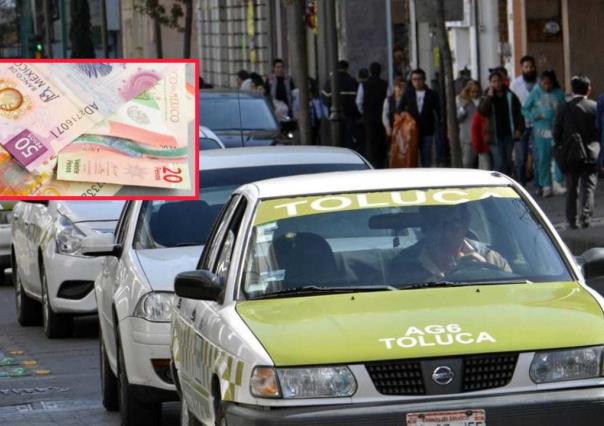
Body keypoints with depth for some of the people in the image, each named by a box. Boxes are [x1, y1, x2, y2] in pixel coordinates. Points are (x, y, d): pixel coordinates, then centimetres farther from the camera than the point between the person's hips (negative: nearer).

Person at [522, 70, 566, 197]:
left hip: (556, 131, 0)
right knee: (543, 159, 3)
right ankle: (546, 186, 10)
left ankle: (557, 183, -8)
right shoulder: (535, 93, 3)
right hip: (541, 131, 0)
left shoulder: (559, 93, 4)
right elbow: (525, 109, 9)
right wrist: (534, 117, -8)